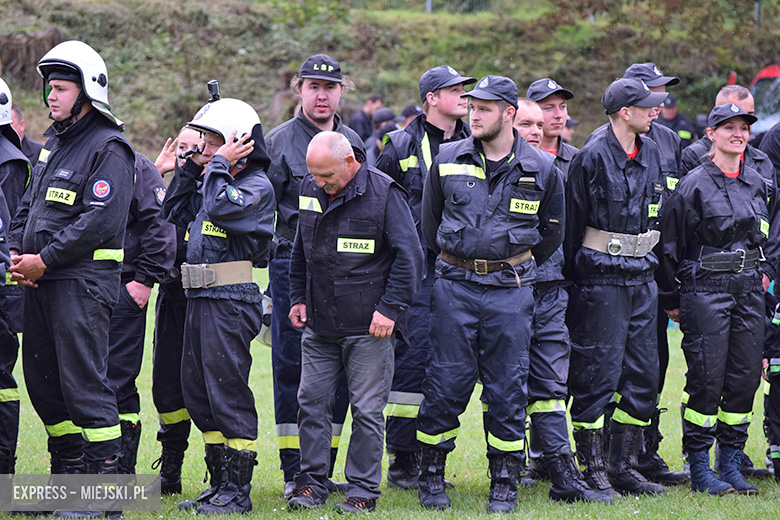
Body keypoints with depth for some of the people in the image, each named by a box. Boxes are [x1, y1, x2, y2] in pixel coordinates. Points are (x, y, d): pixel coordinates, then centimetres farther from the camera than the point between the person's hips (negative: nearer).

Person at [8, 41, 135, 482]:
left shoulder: (108, 149, -9)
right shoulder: (54, 142, 18)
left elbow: (101, 221, -19)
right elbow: (30, 204, 23)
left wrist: (44, 261, -17)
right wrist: (17, 254, 5)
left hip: (82, 283, -9)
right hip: (40, 281, 9)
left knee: (84, 380, -10)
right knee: (42, 379, 11)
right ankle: (68, 473, 22)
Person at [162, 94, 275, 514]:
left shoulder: (257, 187, -8)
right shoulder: (212, 182, 18)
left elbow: (221, 209, -24)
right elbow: (174, 214, 19)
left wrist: (220, 165, -12)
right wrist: (189, 168, 12)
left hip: (231, 302, -9)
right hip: (200, 299, 9)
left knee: (228, 392, -7)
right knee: (198, 393, 12)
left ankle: (237, 492, -1)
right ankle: (220, 485, 20)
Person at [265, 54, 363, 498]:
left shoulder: (354, 143, 13)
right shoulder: (279, 142, -1)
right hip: (293, 265, -4)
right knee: (292, 366, -3)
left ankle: (324, 468, 14)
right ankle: (295, 473, 1)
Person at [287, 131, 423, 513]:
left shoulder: (383, 193, -9)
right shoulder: (311, 191, 9)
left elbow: (409, 256, -9)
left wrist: (390, 309, -12)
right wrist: (298, 297, 17)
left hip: (368, 327, -5)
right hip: (318, 325, 5)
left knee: (366, 409, 0)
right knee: (311, 401, 5)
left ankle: (363, 489, 7)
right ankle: (312, 482, 16)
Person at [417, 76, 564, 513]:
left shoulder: (541, 169, 1)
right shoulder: (448, 160, 3)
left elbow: (551, 233, 13)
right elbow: (429, 221, 16)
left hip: (511, 290, 0)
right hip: (455, 286, 0)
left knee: (508, 388, 2)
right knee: (447, 382, -1)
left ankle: (505, 483, 10)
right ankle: (431, 477, 11)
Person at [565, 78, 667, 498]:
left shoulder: (651, 154, 11)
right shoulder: (592, 157, -11)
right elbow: (571, 222, -8)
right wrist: (570, 274, -8)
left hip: (641, 275, 7)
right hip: (601, 277, -7)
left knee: (644, 373, 7)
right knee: (598, 372, -5)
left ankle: (623, 467, 15)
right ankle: (592, 470, 2)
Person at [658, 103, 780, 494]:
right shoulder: (694, 184, -6)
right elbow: (669, 242, -3)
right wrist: (671, 299, -2)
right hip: (705, 290, -6)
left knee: (745, 376, 5)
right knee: (706, 378, -6)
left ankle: (731, 464, 14)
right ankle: (699, 469, 2)